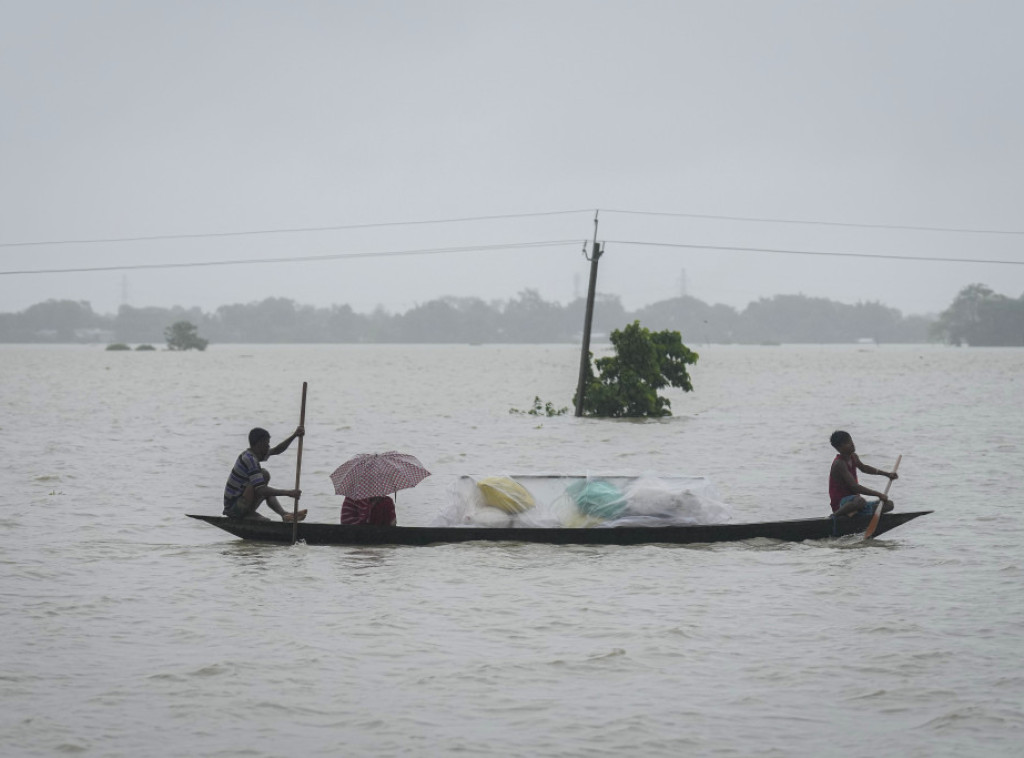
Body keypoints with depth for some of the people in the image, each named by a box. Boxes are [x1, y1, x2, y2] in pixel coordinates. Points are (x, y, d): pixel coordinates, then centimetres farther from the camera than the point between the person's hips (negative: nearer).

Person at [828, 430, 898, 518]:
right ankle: (836, 515, -17)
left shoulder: (853, 457, 8)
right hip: (840, 504, -10)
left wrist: (887, 474, 24)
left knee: (889, 504, 9)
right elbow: (854, 487, -28)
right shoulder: (839, 464, -20)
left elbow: (863, 468, 32)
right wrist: (878, 494, -27)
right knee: (860, 501, -43)